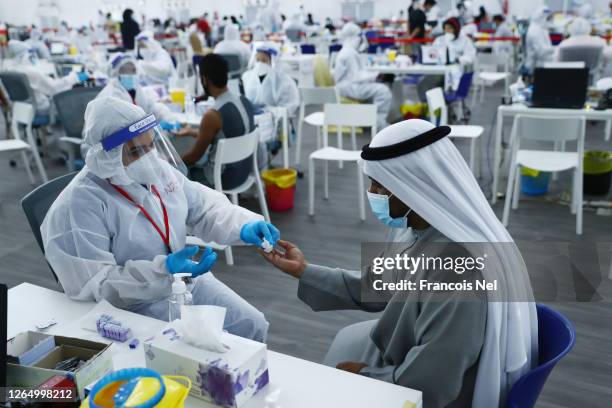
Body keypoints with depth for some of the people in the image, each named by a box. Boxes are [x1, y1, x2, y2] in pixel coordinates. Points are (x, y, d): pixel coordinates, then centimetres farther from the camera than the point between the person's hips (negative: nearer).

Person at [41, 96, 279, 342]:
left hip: (189, 279, 7)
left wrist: (244, 226, -14)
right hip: (136, 306, -7)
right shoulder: (80, 205, -23)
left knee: (254, 326, 8)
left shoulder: (159, 170, -2)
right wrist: (162, 271, -35)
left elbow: (205, 208, 6)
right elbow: (91, 285, -25)